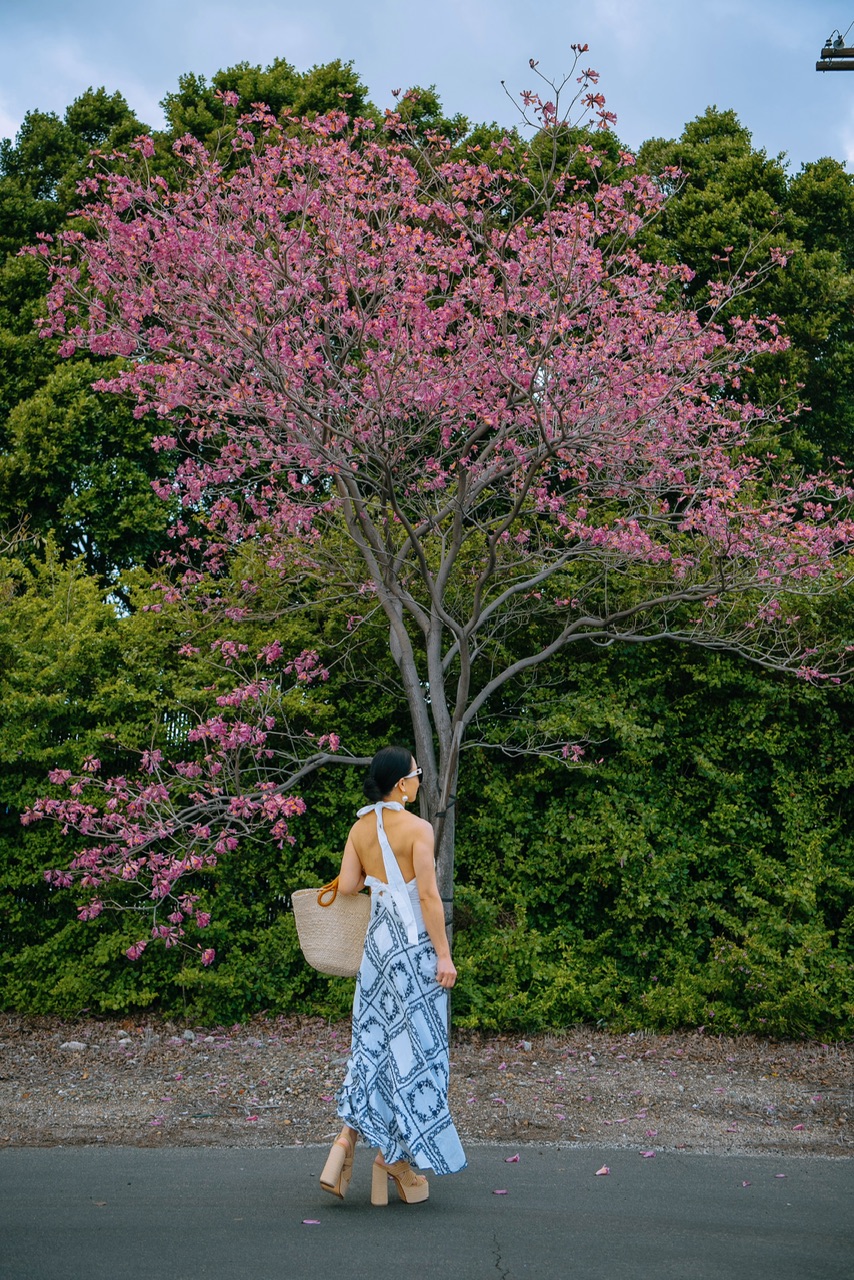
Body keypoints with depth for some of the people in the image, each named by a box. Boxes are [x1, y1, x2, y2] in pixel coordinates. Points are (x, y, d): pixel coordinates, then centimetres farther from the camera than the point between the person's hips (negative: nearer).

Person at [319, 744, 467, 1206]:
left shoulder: (360, 828, 5)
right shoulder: (417, 828, -13)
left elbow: (347, 885, 2)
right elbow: (429, 896, -15)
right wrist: (444, 955, -11)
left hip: (378, 938, 6)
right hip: (414, 942, -6)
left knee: (376, 1038, 14)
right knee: (413, 1043, 4)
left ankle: (349, 1136, 4)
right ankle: (395, 1155, 10)